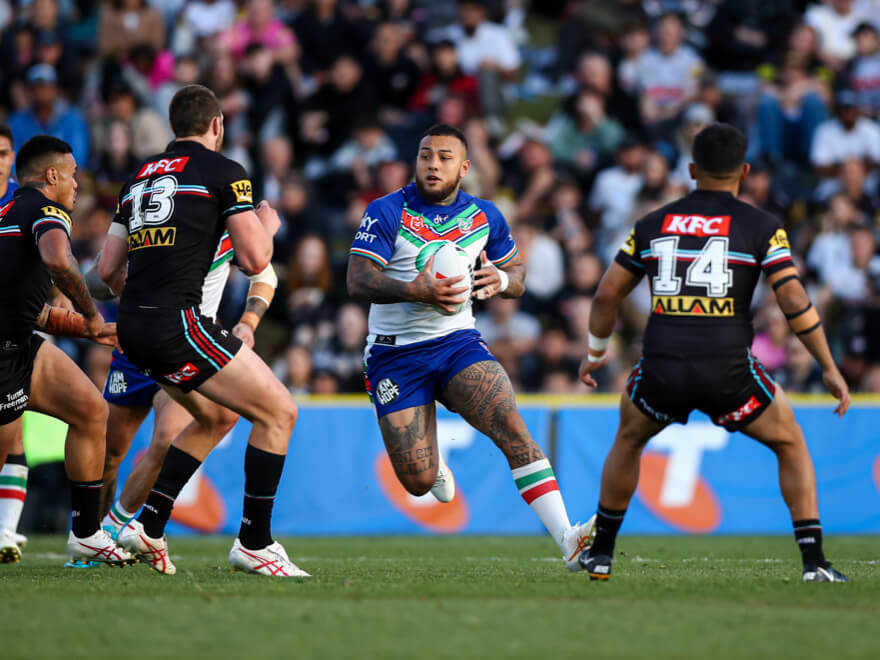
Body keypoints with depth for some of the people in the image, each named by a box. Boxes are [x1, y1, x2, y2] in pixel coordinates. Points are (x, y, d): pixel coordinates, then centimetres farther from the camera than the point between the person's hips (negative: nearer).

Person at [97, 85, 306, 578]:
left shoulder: (141, 177, 21)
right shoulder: (223, 172, 0)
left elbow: (108, 268, 20)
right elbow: (254, 259, -7)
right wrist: (267, 225, 15)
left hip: (134, 330, 8)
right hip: (176, 321, -8)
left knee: (217, 416, 25)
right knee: (279, 411, -1)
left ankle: (150, 527, 16)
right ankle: (254, 543, -2)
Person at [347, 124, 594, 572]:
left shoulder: (484, 216, 5)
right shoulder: (386, 212, -7)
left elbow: (518, 274, 16)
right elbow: (358, 282, -16)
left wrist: (501, 279, -9)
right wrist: (415, 290, -33)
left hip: (459, 345, 2)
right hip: (396, 355, -2)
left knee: (510, 424, -24)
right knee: (418, 483, -7)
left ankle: (567, 540, -30)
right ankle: (434, 463, 35)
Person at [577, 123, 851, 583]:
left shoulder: (653, 224, 13)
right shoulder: (761, 226, 3)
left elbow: (607, 294, 17)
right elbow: (794, 301, -5)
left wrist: (595, 353, 33)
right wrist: (829, 369, 3)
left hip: (661, 369, 2)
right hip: (727, 370, -2)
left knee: (628, 440, 32)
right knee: (791, 445, 19)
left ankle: (600, 554, 32)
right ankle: (814, 561, 8)